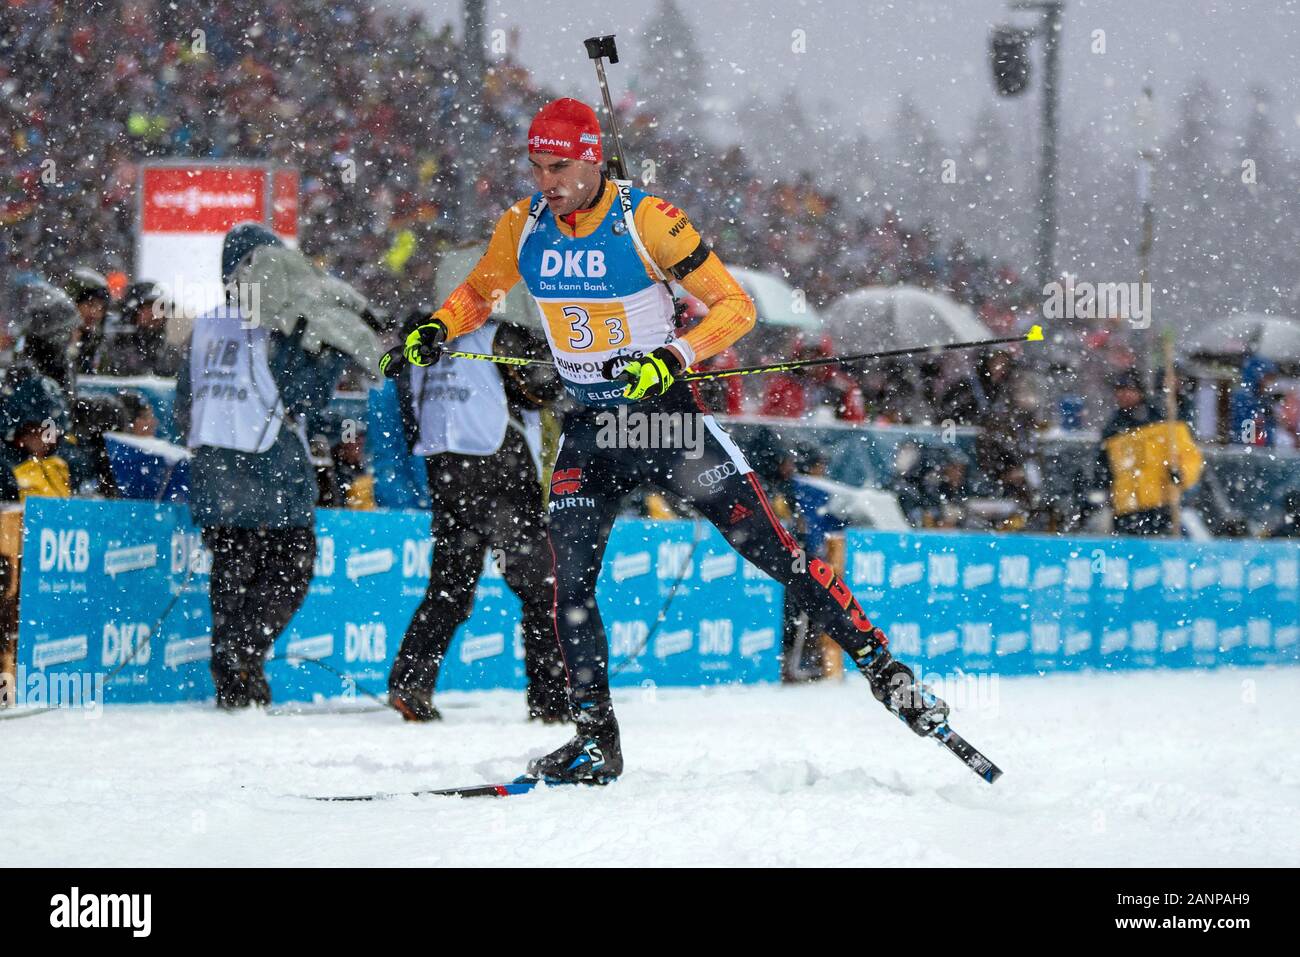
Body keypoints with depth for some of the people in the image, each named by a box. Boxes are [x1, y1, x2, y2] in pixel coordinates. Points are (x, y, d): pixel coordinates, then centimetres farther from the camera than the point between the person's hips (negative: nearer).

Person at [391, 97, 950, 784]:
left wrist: (674, 357, -28)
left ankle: (881, 665, 5)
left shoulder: (646, 222, -16)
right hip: (589, 431, 4)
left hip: (666, 417, -4)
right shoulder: (522, 228, -2)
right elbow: (480, 292, 18)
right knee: (570, 583, -9)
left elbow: (735, 306, -13)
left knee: (771, 551, -5)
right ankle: (595, 740, -1)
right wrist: (435, 330, -2)